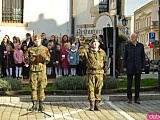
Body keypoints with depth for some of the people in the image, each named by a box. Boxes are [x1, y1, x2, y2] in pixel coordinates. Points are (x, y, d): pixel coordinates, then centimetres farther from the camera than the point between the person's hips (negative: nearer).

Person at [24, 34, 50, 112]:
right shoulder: (30, 49, 11)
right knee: (33, 87, 2)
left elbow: (48, 60, 1)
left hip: (42, 70, -1)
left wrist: (44, 56, -18)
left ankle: (41, 105, 4)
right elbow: (26, 60, 6)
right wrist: (31, 57, -12)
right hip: (33, 70, 1)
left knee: (41, 87, -1)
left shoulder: (45, 49, 8)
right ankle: (34, 105, 8)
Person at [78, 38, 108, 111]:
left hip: (99, 73, 1)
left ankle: (97, 104, 11)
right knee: (91, 88, -2)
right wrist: (86, 48, -8)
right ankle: (92, 104, 5)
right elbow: (79, 52, -9)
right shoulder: (88, 51, 5)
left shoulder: (102, 52, 11)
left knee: (98, 89, 3)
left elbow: (105, 62, 14)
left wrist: (105, 71, 8)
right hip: (91, 72, -1)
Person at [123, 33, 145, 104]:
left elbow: (143, 57, 8)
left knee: (137, 83, 5)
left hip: (138, 68, 1)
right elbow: (125, 57, 4)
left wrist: (143, 66, 3)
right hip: (130, 68, -1)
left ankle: (137, 98, 12)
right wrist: (124, 67, -2)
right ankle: (129, 98, 10)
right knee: (129, 83, 2)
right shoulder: (127, 46, 3)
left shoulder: (141, 46, 5)